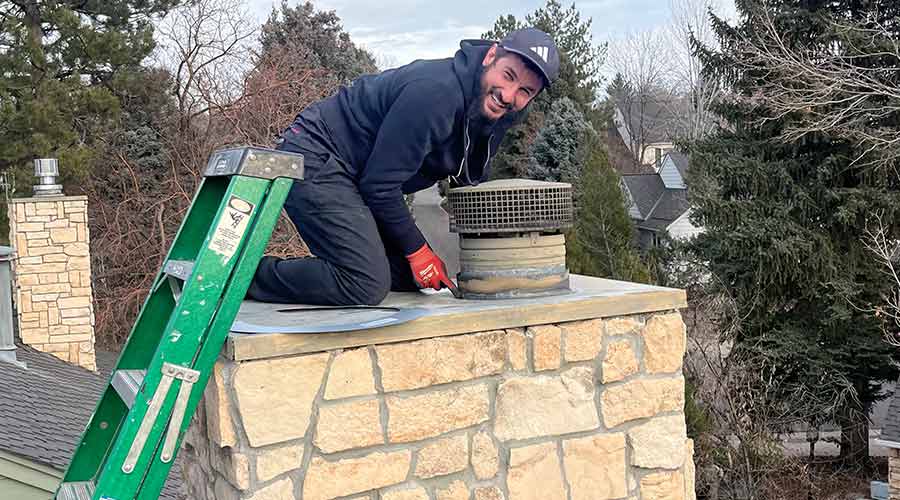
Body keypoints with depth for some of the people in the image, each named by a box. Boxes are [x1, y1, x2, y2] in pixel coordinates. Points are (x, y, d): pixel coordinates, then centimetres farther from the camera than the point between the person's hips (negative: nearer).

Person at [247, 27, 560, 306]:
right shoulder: (434, 92, -27)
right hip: (315, 161, -10)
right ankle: (249, 274, -8)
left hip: (354, 174, 10)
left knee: (407, 278, 7)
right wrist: (416, 249, -13)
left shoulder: (497, 116, 2)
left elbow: (469, 183, 19)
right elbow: (380, 183, -23)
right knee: (368, 285, -22)